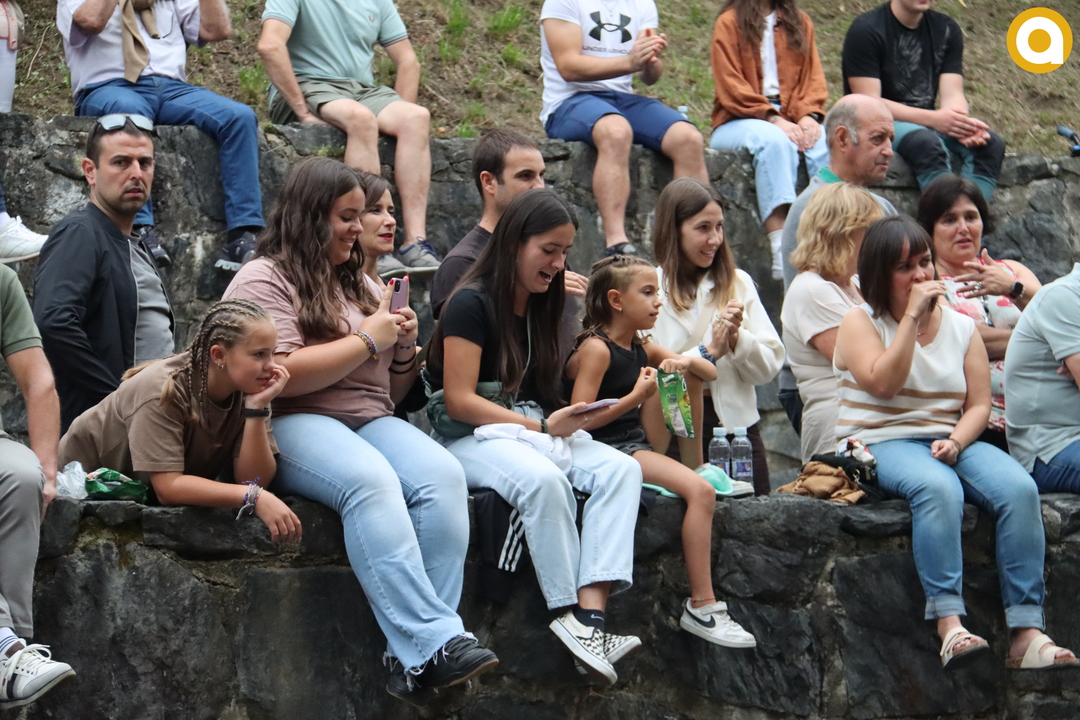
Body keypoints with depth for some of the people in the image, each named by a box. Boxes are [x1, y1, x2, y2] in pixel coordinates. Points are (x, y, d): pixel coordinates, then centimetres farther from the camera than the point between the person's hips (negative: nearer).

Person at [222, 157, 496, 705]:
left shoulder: (360, 283, 26)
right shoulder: (264, 280, 3)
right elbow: (281, 375, -13)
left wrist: (404, 349, 8)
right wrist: (367, 339, -5)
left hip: (371, 422, 6)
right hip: (294, 426, -6)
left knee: (443, 475, -27)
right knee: (370, 479, -37)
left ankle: (415, 654, -36)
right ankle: (433, 643, -43)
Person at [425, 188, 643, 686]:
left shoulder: (539, 307, 17)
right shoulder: (472, 304, -8)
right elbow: (459, 401, -14)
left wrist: (565, 419, 0)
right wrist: (543, 426, -16)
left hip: (535, 432, 7)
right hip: (473, 438, -7)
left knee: (621, 469, -20)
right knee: (543, 479, -39)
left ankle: (591, 611, -37)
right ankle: (568, 618, -30)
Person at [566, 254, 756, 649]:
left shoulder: (642, 349, 16)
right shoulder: (596, 349, -9)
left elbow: (710, 374, 19)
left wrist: (687, 361, -4)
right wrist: (637, 396, -20)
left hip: (636, 445, 9)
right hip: (607, 451, -9)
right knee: (700, 491, -21)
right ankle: (701, 605, -21)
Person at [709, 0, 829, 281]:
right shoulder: (729, 22, 4)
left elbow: (814, 76, 10)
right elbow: (730, 88, -6)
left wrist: (808, 116, -11)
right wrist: (773, 119, -19)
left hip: (792, 119, 4)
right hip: (738, 121, -4)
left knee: (828, 143, -29)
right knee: (775, 140, -37)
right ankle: (782, 252, -47)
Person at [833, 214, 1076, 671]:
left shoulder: (961, 326, 15)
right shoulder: (861, 322, 4)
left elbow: (979, 404, 7)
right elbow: (884, 383, -14)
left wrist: (956, 441, -13)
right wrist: (912, 316, -13)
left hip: (952, 441, 4)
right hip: (881, 443, -4)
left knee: (1019, 487, -27)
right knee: (938, 487, -38)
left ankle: (1026, 632, -32)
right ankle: (949, 624, -44)